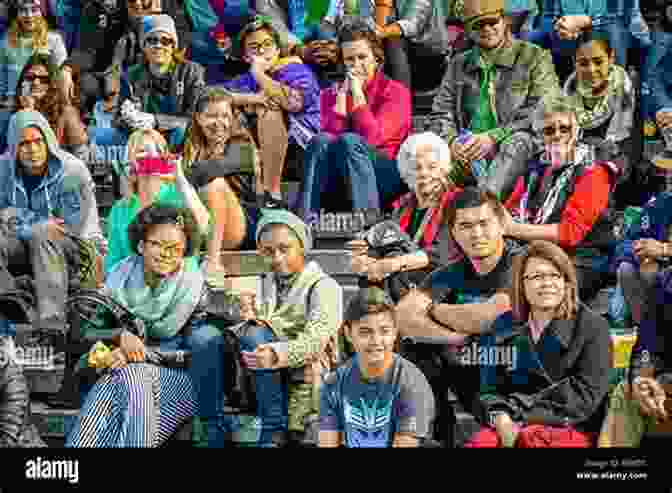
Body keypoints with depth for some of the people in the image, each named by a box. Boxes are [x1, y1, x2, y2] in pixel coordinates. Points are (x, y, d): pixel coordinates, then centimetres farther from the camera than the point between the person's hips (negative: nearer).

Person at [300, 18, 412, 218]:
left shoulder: (396, 91, 2)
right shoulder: (331, 94, 13)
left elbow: (372, 139, -13)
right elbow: (332, 134, -5)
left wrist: (358, 93, -9)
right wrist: (342, 94, -6)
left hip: (388, 176, -3)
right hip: (341, 180, 3)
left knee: (350, 141, -29)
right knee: (322, 141, -24)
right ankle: (305, 220, -32)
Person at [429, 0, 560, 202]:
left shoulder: (535, 57, 9)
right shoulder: (459, 64, 21)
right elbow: (440, 113, 18)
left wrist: (494, 137, -14)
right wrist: (451, 140, -6)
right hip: (465, 151, 3)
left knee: (519, 141, -37)